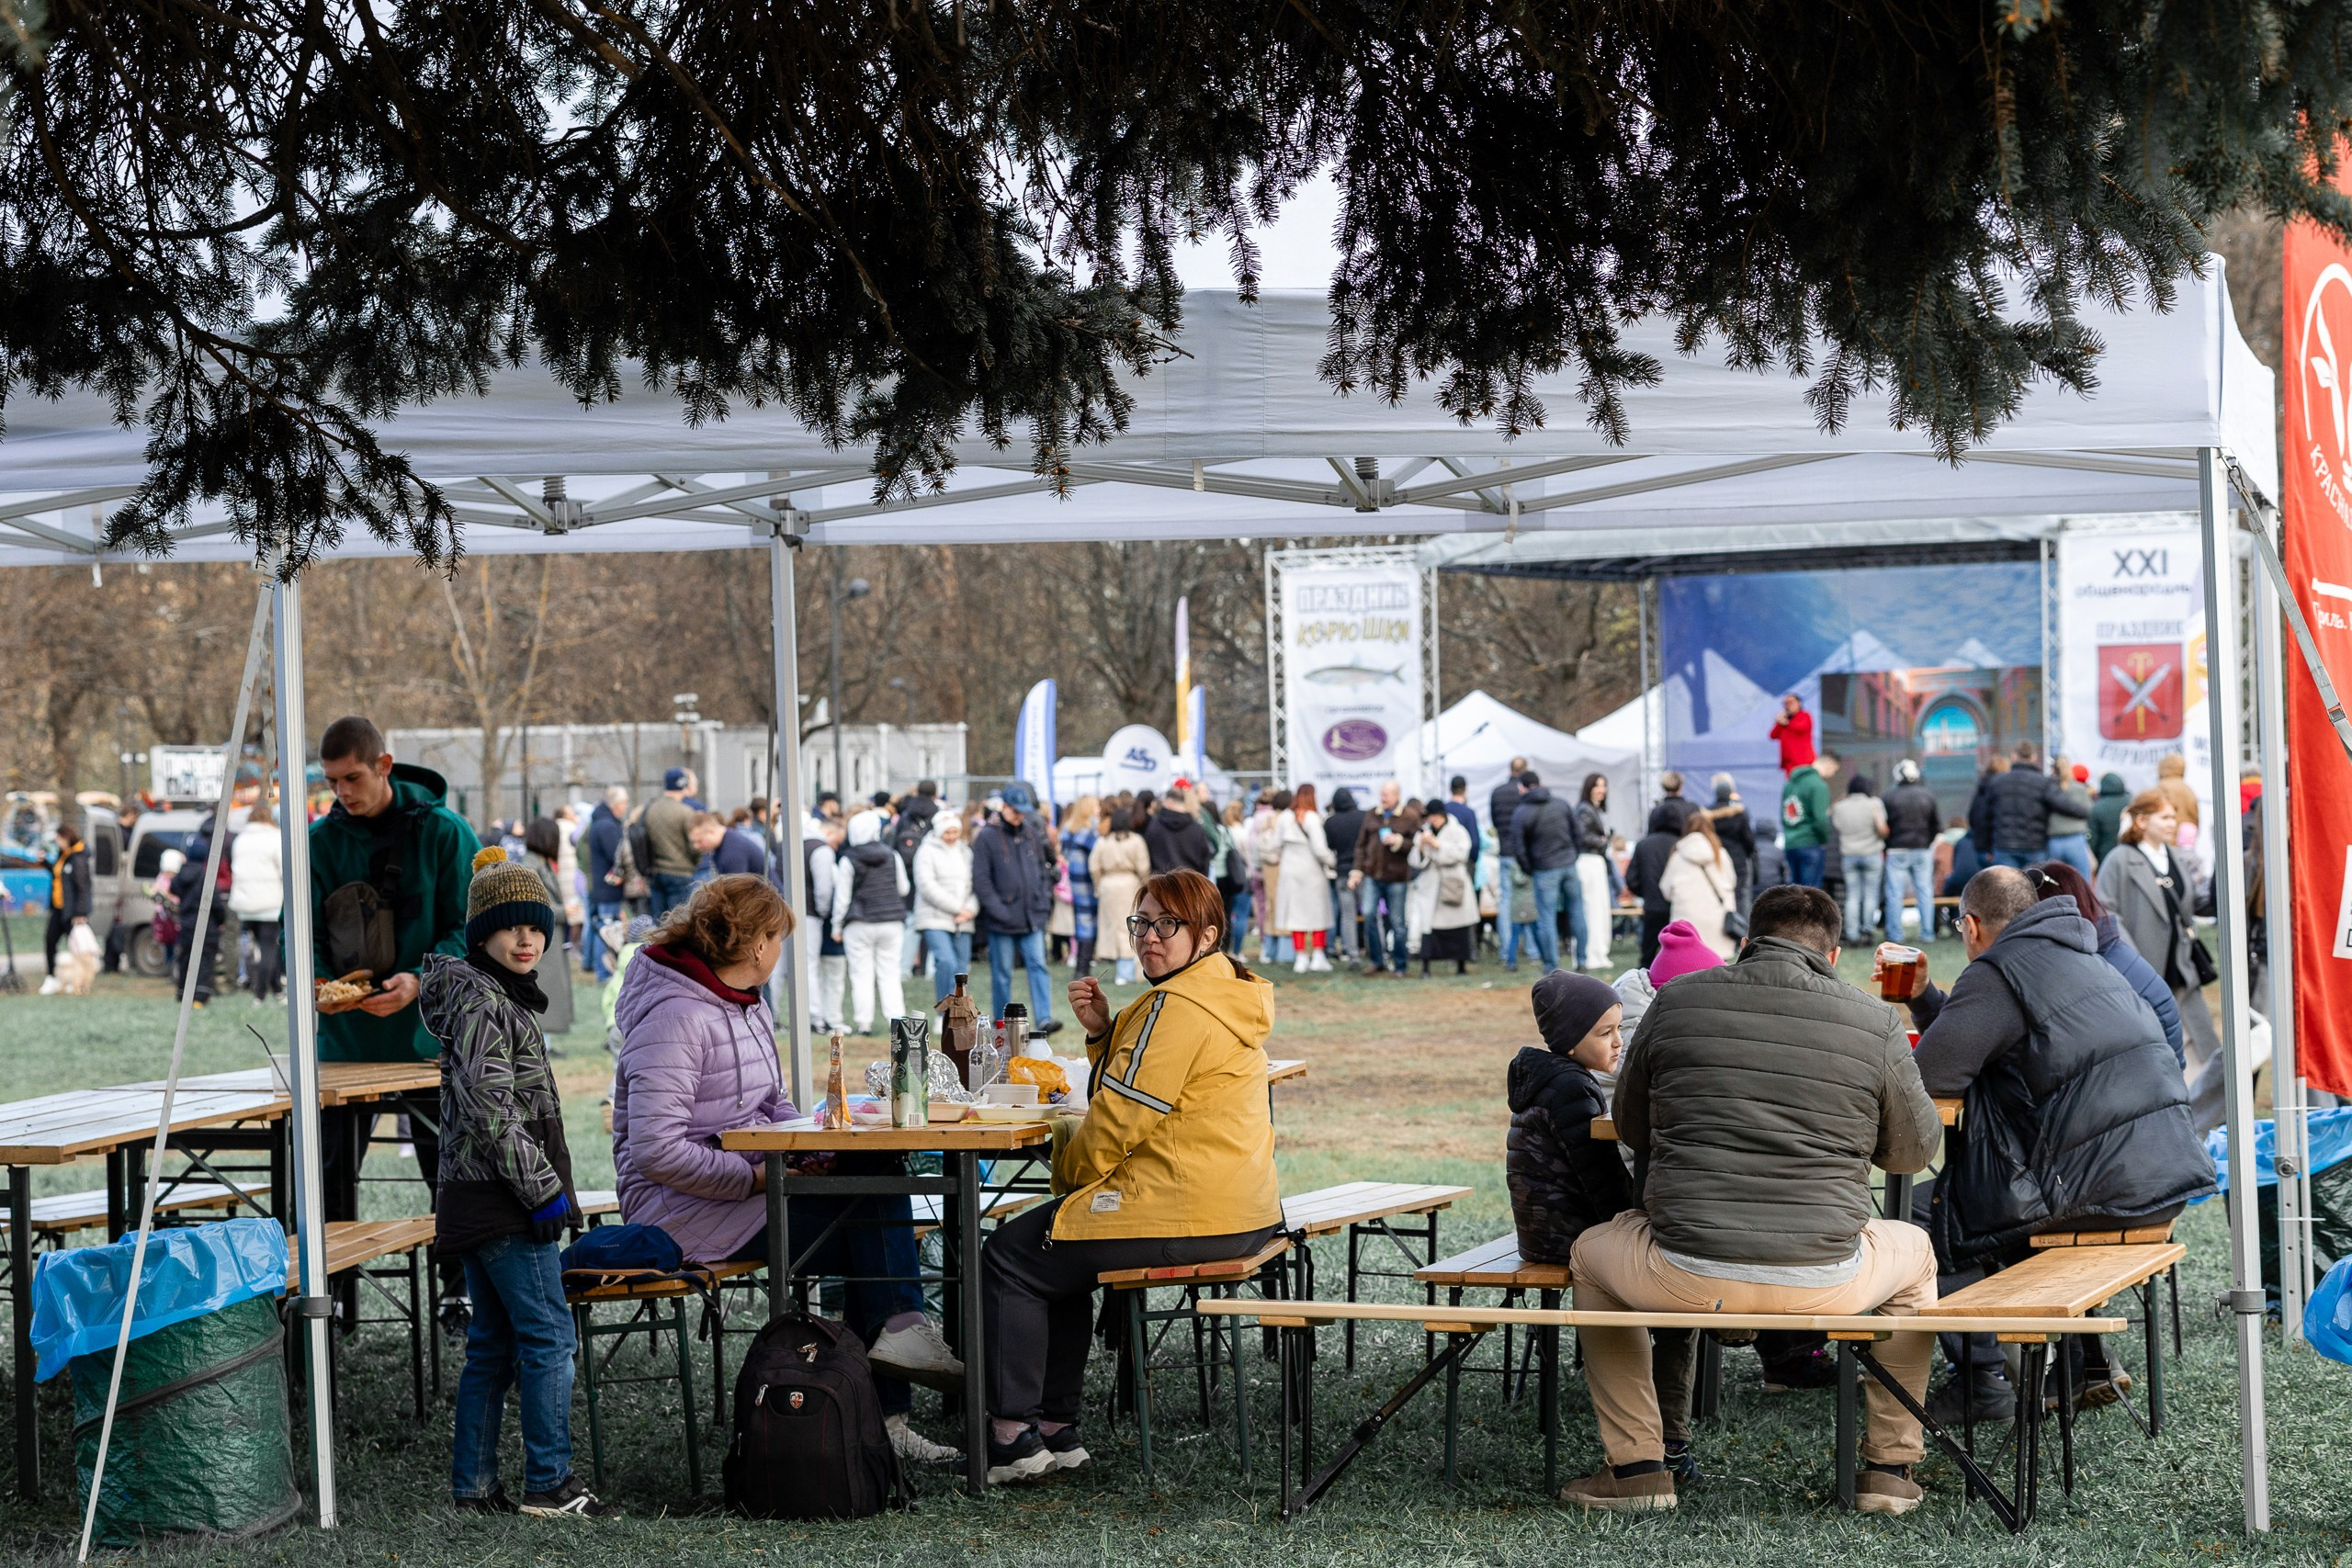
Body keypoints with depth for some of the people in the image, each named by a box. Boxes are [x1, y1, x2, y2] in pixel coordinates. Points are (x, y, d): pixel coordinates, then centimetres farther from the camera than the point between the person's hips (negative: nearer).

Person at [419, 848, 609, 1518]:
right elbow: (489, 1108, -22)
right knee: (549, 1335, -7)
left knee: (492, 1345, 12)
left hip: (477, 1203, 10)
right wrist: (544, 1188, -19)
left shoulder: (504, 997, 18)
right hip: (501, 1204, -10)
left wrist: (543, 1185, 24)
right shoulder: (480, 1000, -14)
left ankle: (473, 1486, 15)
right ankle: (549, 1483, -4)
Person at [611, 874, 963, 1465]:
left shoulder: (747, 1006, 16)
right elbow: (656, 1150, -23)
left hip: (748, 1185, 9)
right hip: (686, 1210, -9)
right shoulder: (674, 1017, -16)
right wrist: (753, 1177, -20)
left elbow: (773, 1105, 26)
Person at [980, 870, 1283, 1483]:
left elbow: (1124, 1116, -17)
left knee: (1009, 1255, 2)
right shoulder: (1232, 995, 16)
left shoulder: (1177, 1006, -17)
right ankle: (1057, 1428, 27)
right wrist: (1104, 1031, 4)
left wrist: (1069, 1172, 1)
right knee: (1060, 1249, 29)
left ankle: (1014, 1433, 3)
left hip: (1182, 1213, -11)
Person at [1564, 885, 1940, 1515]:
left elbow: (1631, 1130, 17)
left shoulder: (1677, 1001, 3)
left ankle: (1635, 1467, 25)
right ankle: (1890, 1468, 31)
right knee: (1915, 1252, 33)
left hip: (1684, 1279, 0)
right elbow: (1913, 1152, 14)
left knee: (1591, 1254, 32)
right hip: (1822, 1285, 0)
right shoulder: (1875, 1023, 1)